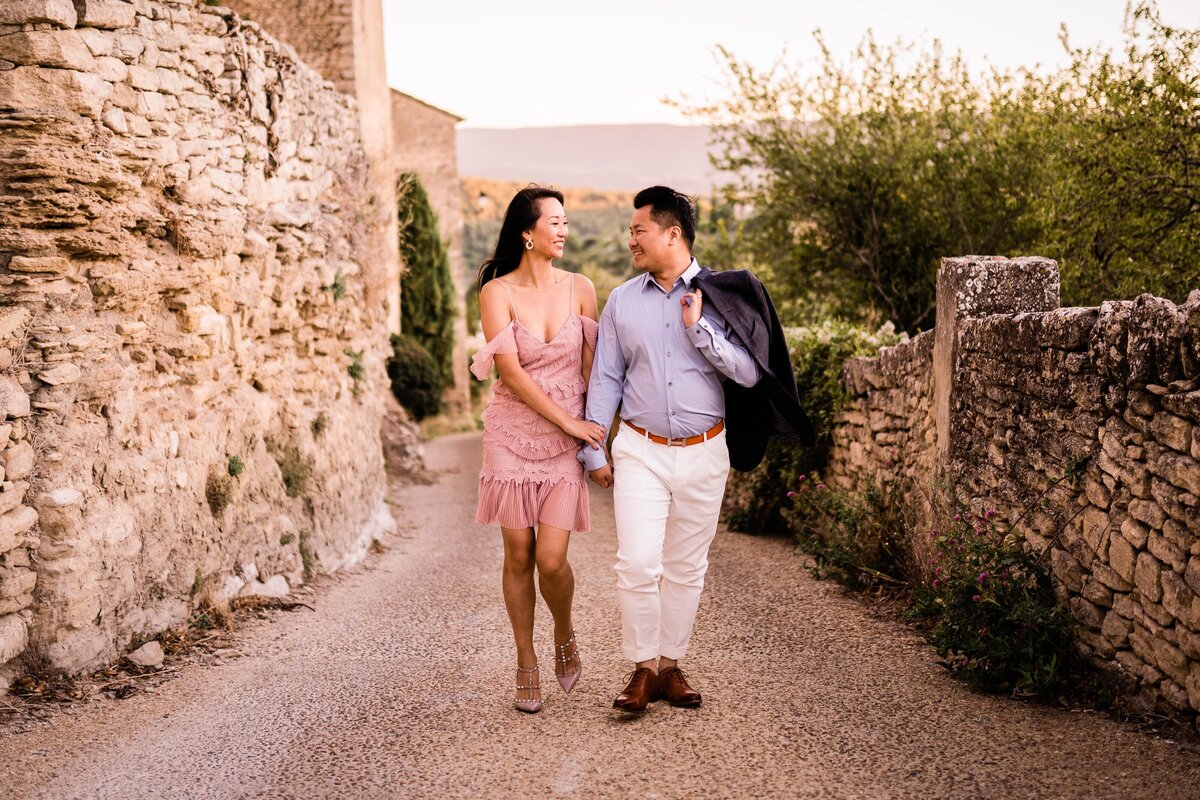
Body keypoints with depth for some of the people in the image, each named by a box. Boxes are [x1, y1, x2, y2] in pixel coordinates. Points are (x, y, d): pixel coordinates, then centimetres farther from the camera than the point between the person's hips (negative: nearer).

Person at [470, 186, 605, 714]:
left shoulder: (580, 289, 2)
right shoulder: (497, 292, -5)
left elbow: (592, 366, 5)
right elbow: (510, 371, -11)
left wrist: (599, 430, -1)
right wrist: (570, 422, -12)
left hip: (569, 438, 1)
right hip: (512, 434, -1)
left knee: (551, 559, -9)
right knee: (518, 557, 4)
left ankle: (565, 637, 22)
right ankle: (527, 665, 21)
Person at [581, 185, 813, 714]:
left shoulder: (721, 295, -1)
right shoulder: (622, 301, 4)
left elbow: (749, 373, -7)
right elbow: (605, 380, 8)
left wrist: (699, 328, -15)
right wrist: (594, 451, 5)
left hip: (704, 452, 0)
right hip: (640, 451, 0)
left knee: (686, 568, 9)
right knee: (638, 563, -10)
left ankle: (670, 665, 23)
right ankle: (643, 668, 6)